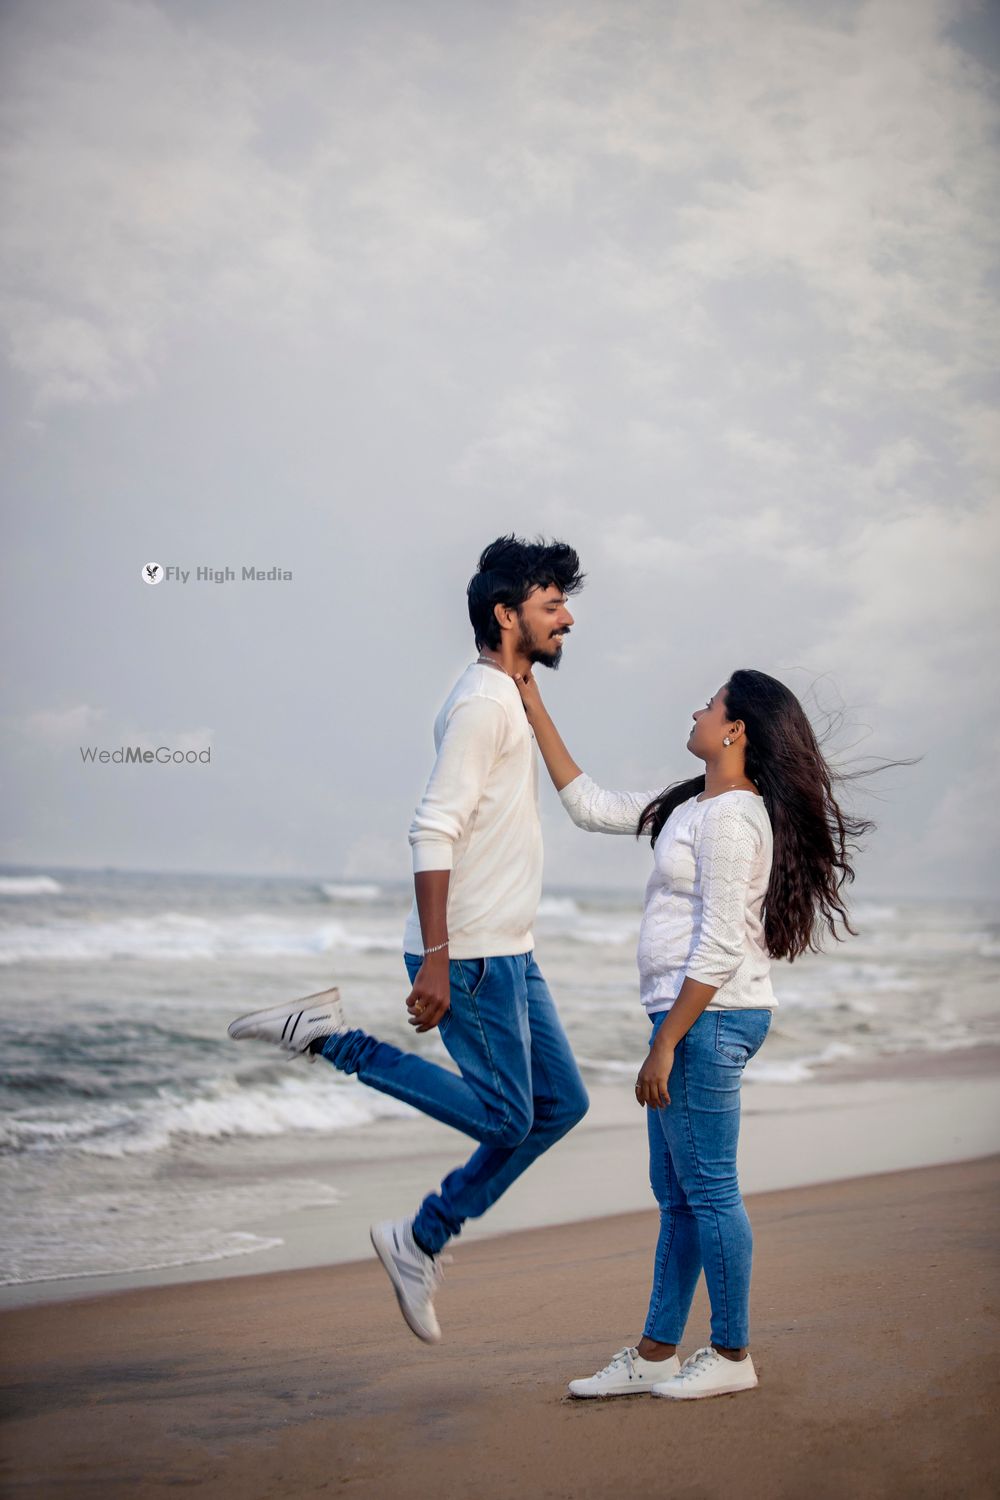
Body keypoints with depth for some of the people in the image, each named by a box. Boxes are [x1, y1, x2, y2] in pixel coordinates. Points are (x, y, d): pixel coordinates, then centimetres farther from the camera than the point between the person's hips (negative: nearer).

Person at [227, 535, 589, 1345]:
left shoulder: (510, 699, 17)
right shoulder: (482, 702, -14)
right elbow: (433, 831, -21)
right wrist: (436, 959, -26)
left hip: (507, 951, 10)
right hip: (469, 953, -10)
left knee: (560, 1103, 10)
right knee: (505, 1116, -7)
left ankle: (423, 1240, 16)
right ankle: (328, 1036, -2)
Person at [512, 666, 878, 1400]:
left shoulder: (732, 817, -16)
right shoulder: (693, 806, 14)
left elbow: (720, 948, -20)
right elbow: (590, 805, 21)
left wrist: (665, 1044, -19)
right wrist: (534, 710, 20)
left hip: (711, 1017, -10)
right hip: (693, 1015, 10)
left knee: (708, 1190, -2)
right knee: (677, 1195, 13)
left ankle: (732, 1354, 9)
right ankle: (655, 1354, 20)